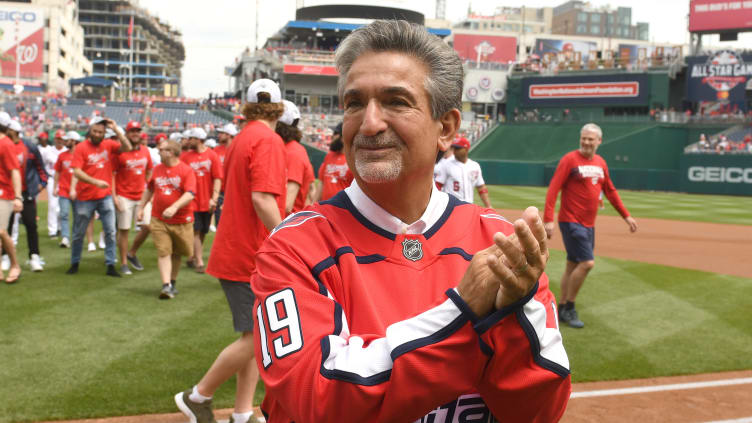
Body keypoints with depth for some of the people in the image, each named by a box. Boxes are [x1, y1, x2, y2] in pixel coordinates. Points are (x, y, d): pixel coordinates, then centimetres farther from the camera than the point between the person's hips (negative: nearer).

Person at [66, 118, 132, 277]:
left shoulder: (108, 145, 4)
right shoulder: (81, 148, -7)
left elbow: (127, 148, -9)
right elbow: (77, 172, -15)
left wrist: (116, 129, -15)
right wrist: (96, 182, -26)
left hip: (105, 196, 2)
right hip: (85, 198, -2)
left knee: (110, 232, 0)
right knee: (79, 233, 10)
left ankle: (110, 265, 6)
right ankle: (75, 263, 26)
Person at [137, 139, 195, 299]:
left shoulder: (186, 170, -9)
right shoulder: (157, 169, 8)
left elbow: (190, 194, -19)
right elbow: (149, 189, 23)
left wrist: (174, 207, -32)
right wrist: (141, 207, 19)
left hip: (181, 221, -3)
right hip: (159, 220, 3)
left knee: (177, 253, 12)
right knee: (163, 253, -7)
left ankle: (173, 282, 28)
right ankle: (166, 286, -10)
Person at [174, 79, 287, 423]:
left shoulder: (240, 140, 14)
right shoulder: (268, 140, -15)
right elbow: (263, 200, -25)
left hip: (236, 250, 10)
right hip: (251, 257, -10)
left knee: (256, 336, 13)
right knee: (256, 338, -3)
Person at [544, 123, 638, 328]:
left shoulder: (600, 162, 11)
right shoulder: (570, 159, -9)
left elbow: (610, 191, 21)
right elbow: (553, 189, -15)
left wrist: (626, 216, 19)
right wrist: (548, 219, -24)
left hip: (589, 224, 7)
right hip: (571, 222, -7)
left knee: (573, 265, 11)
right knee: (587, 263, -14)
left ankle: (562, 309, 21)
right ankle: (569, 308, 1)